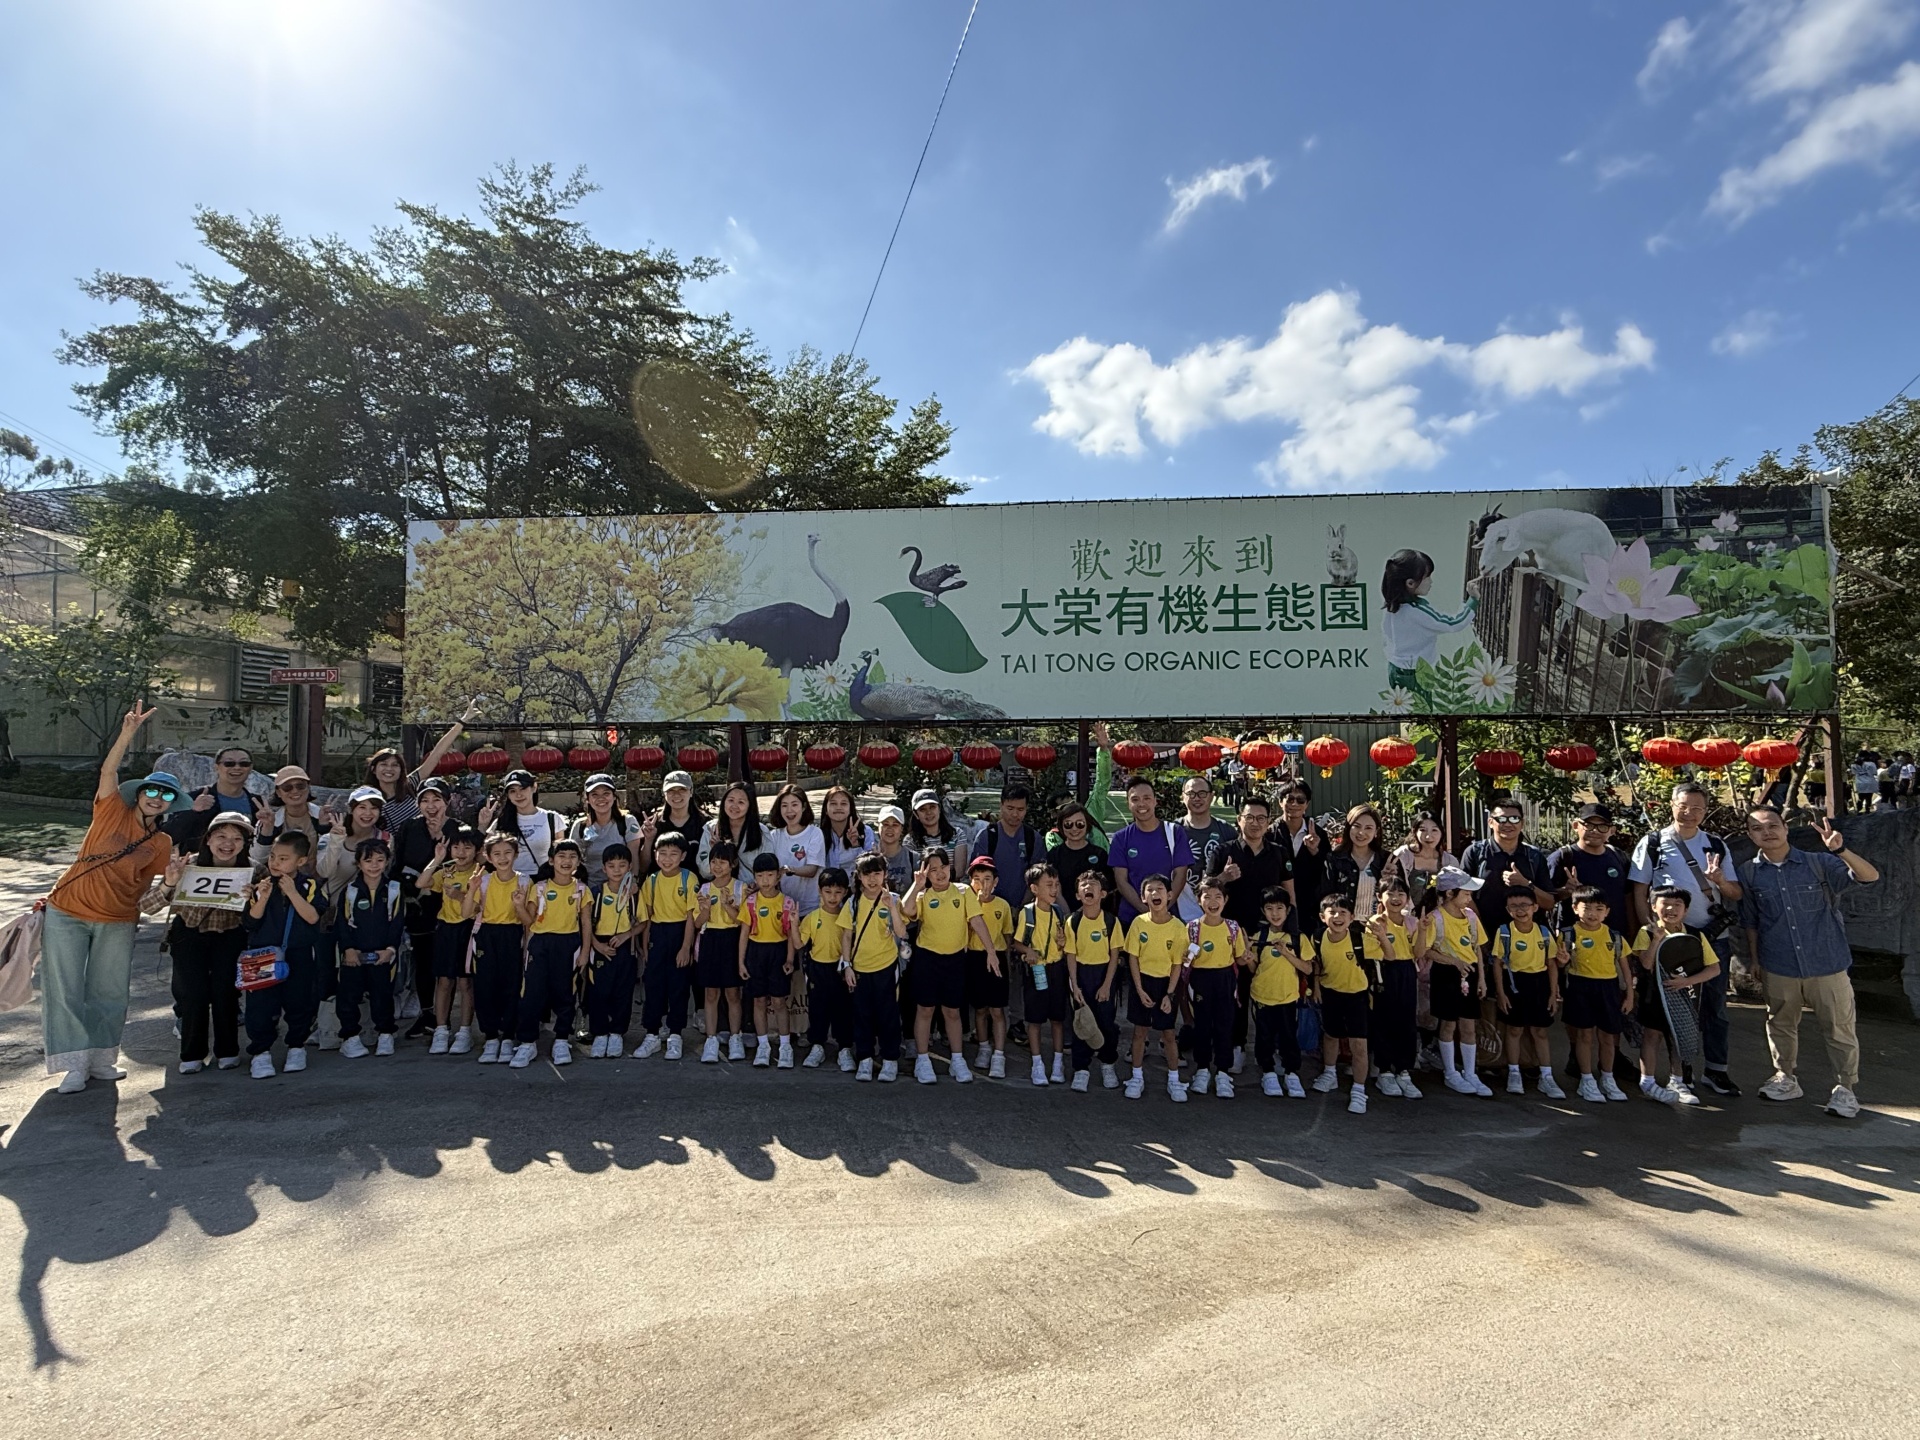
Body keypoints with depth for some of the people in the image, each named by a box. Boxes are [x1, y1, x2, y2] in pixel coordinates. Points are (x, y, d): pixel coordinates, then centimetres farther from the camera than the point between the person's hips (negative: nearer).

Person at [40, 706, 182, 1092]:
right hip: (67, 914, -2)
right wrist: (128, 732, -27)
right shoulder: (113, 812, -3)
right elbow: (109, 771, -16)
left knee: (109, 993, 6)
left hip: (117, 923, 2)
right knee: (66, 990, 0)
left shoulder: (162, 843, 3)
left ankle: (101, 1060, 19)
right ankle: (76, 1064, 8)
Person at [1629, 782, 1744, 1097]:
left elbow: (1736, 894, 8)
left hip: (1714, 935, 3)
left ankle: (1716, 1070, 18)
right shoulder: (1652, 843, 0)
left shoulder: (1716, 845, 8)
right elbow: (1639, 892, -1)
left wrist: (1720, 881, -15)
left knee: (1715, 1003, 8)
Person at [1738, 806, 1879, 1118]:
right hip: (1779, 969, 2)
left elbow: (1870, 876, -17)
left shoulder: (1818, 863, -5)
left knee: (1839, 1028, 6)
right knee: (1780, 1025, 14)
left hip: (1828, 965, -2)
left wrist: (1840, 850, -33)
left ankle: (1846, 1088, 22)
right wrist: (1755, 962, 11)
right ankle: (1786, 1079, 31)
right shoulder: (1749, 873, 0)